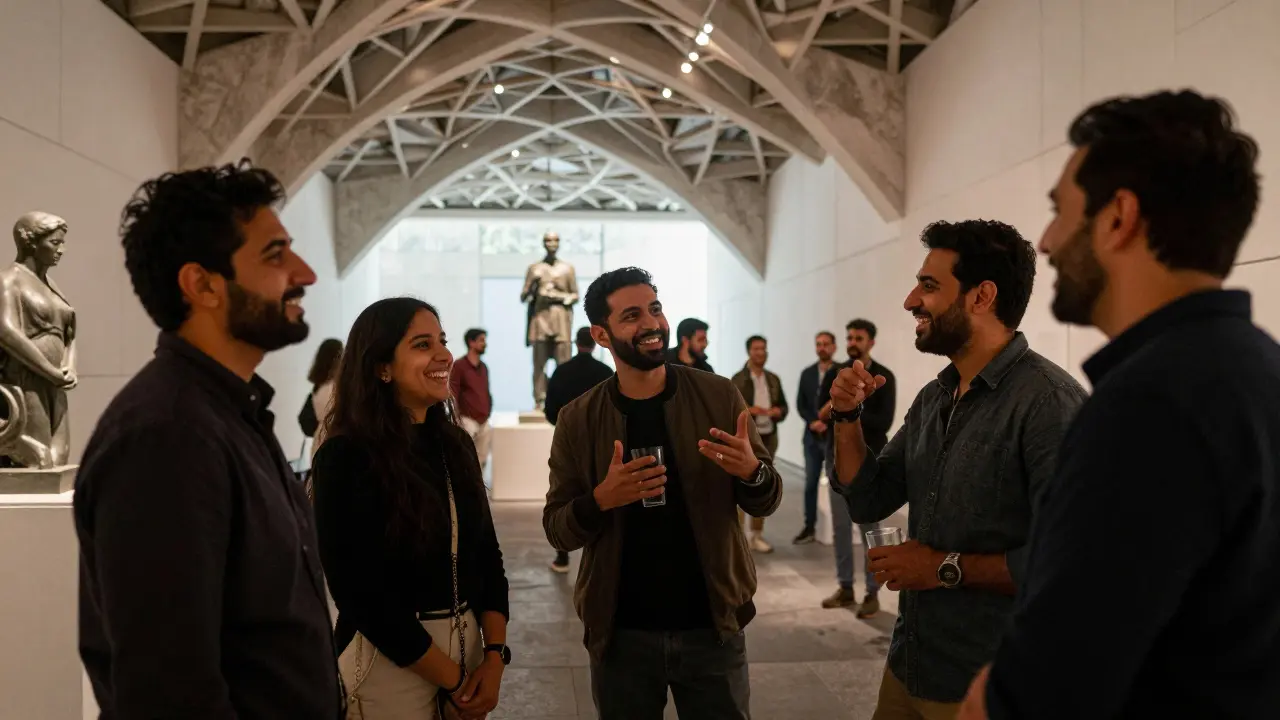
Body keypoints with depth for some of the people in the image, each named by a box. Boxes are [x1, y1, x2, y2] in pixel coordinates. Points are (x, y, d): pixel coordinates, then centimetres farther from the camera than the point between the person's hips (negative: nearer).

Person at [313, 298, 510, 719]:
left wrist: (495, 654, -6)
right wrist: (452, 680, -12)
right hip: (389, 656, -5)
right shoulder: (345, 459, -15)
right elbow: (362, 595, -16)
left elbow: (487, 552, 5)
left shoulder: (455, 443, 2)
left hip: (467, 638, 5)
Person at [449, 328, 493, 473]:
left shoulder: (484, 367, 15)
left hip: (484, 422, 7)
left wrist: (488, 412, 10)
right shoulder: (459, 366, -6)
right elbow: (452, 396, -9)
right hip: (467, 420, -7)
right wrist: (459, 420, -14)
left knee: (482, 460, 9)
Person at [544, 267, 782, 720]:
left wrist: (751, 472, -21)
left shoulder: (719, 396, -4)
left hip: (712, 627, 0)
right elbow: (556, 530, -2)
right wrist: (600, 500, -22)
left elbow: (765, 503, 2)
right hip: (620, 633, 0)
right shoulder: (578, 419, -4)